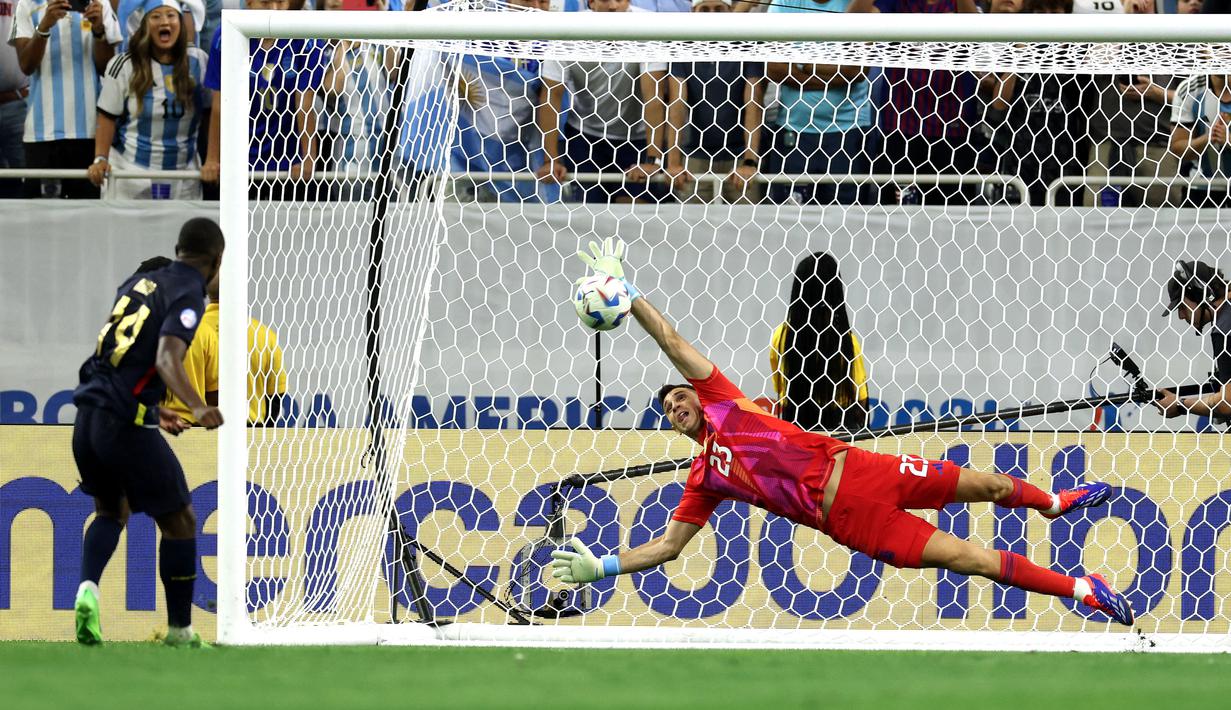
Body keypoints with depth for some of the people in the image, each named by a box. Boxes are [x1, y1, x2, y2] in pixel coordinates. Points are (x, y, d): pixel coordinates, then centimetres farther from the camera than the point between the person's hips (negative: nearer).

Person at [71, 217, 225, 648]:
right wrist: (198, 409, -36)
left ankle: (88, 588, 1)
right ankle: (179, 630, 13)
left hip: (87, 416, 7)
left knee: (112, 511, 27)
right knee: (179, 522, 9)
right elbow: (166, 359, -23)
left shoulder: (138, 283, 17)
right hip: (127, 425, -7)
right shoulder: (187, 295, -6)